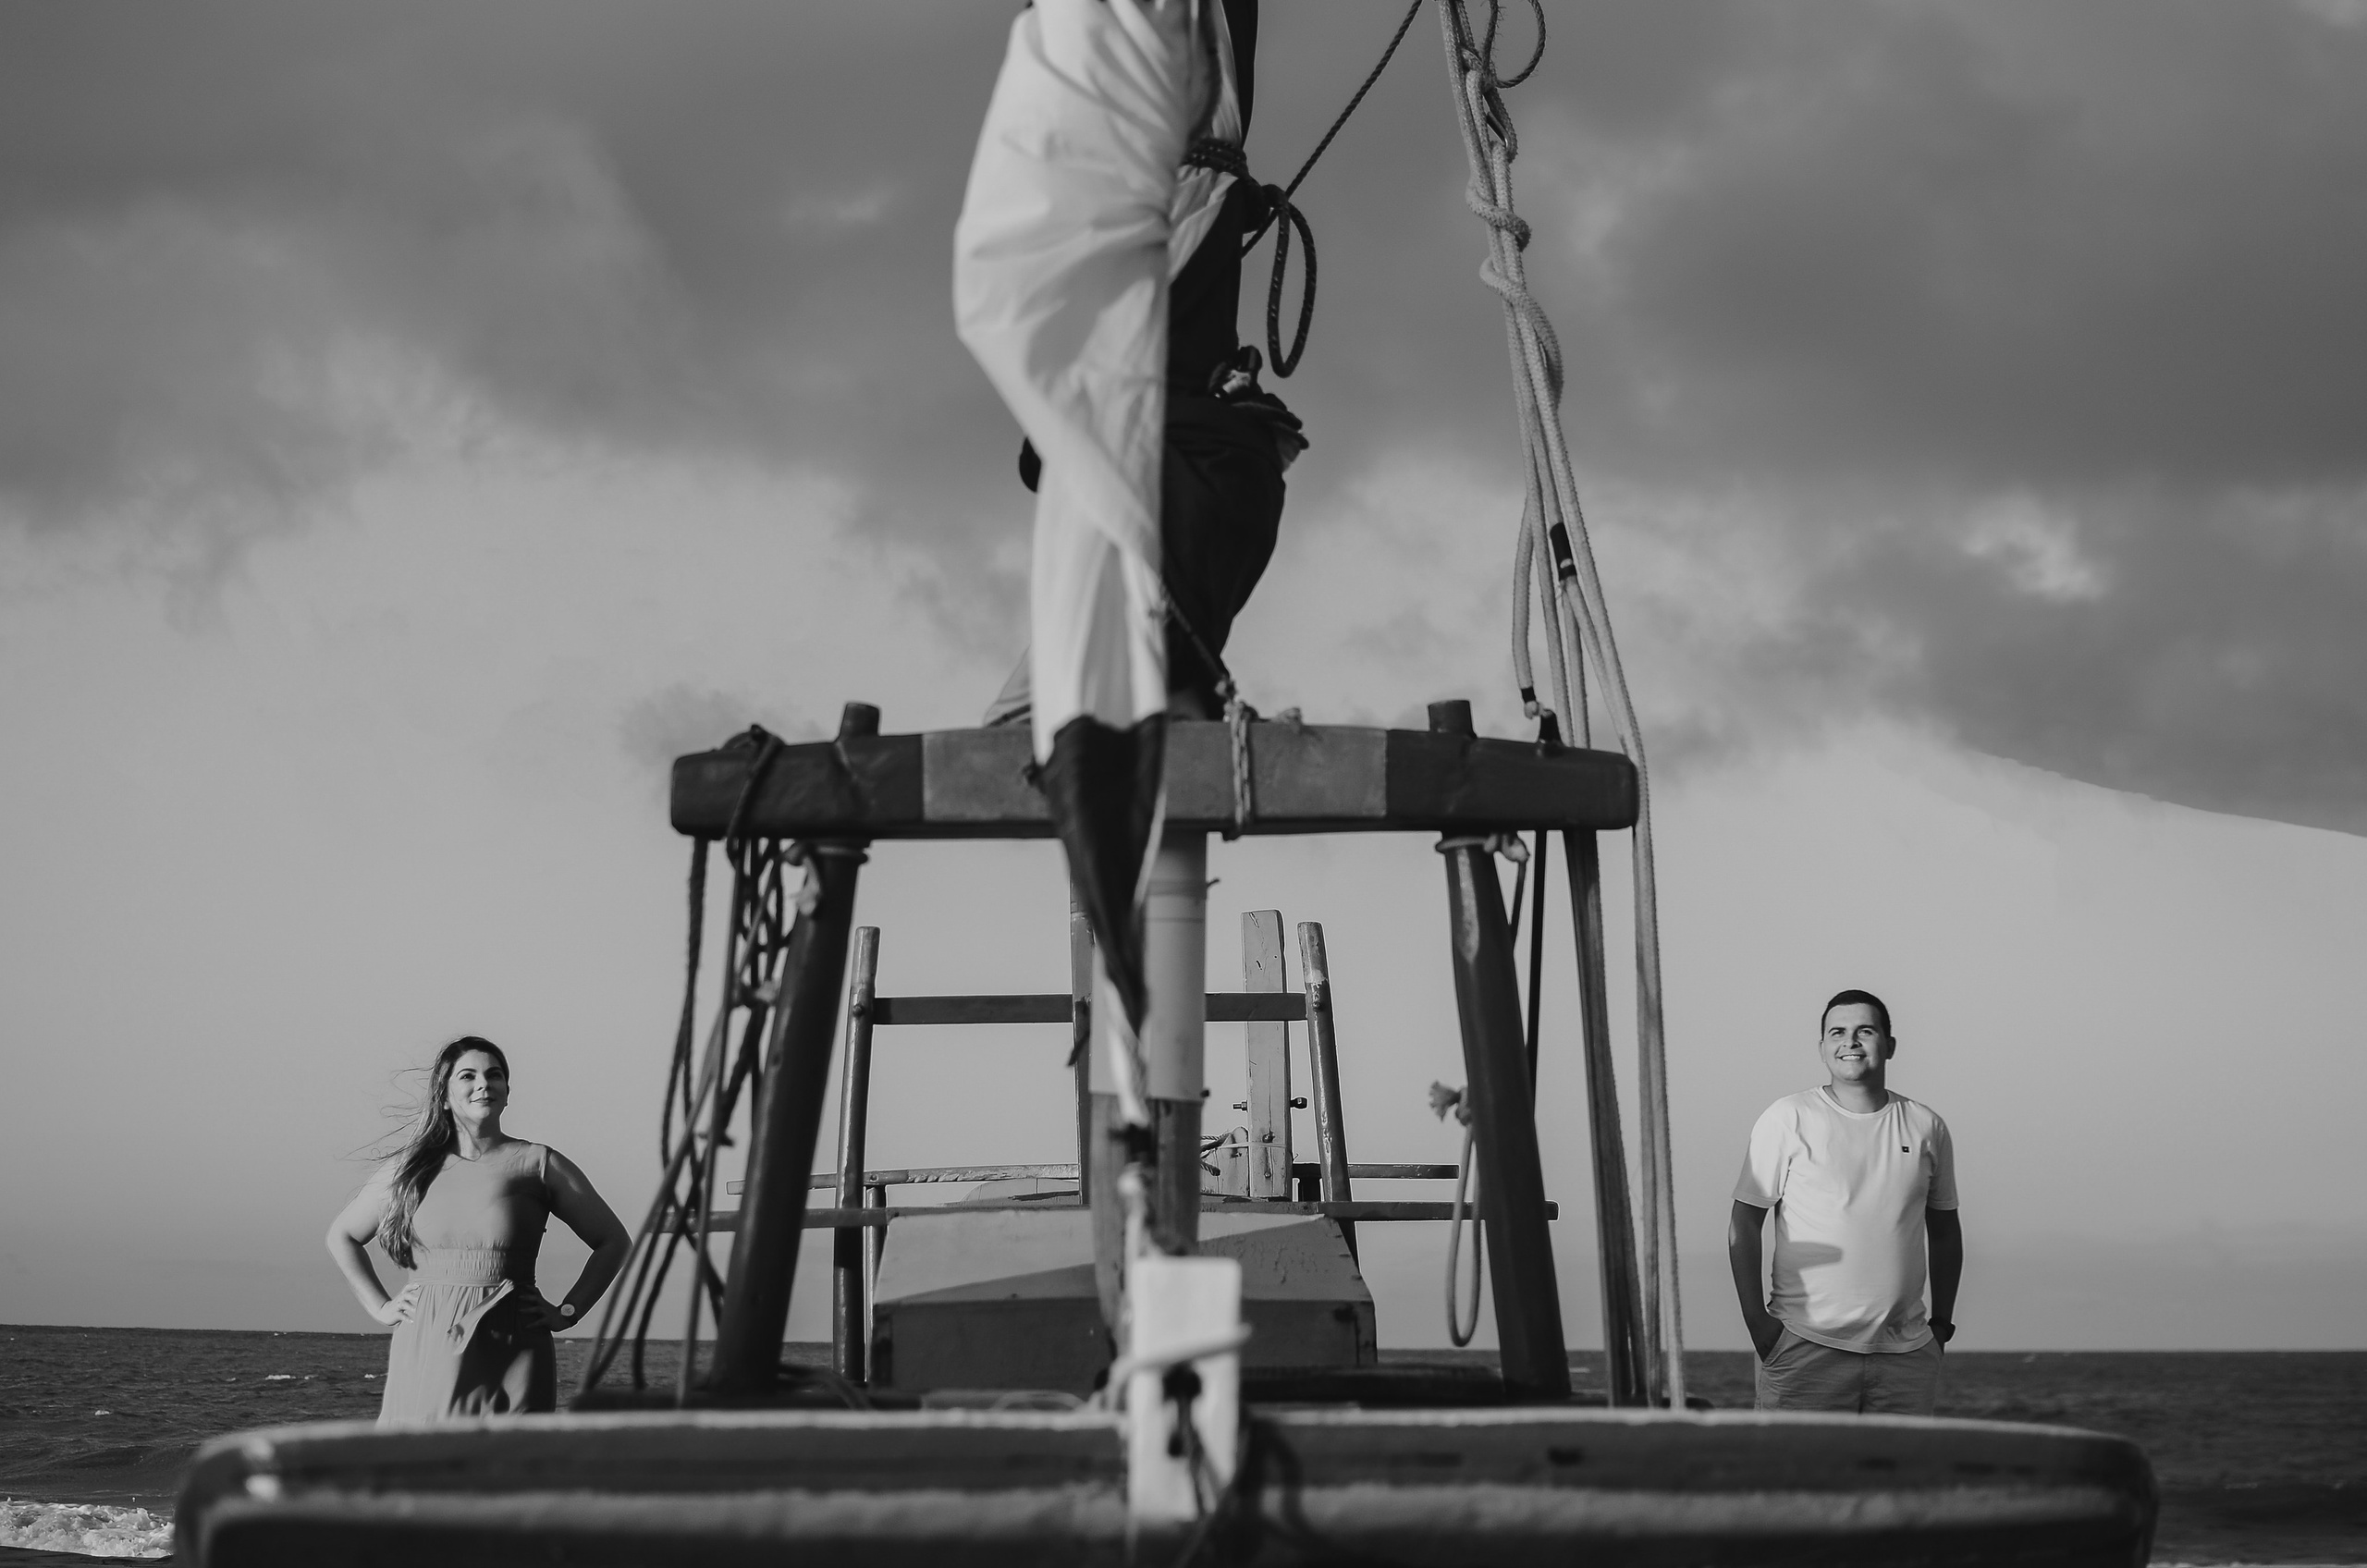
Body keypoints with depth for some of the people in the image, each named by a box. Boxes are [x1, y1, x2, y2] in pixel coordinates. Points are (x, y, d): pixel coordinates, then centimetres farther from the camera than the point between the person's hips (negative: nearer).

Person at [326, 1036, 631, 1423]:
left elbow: (614, 1242, 11)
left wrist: (566, 1313, 3)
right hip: (425, 1358, 1)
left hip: (512, 1359, -1)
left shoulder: (537, 1163, 6)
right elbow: (342, 1236, 25)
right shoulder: (410, 1169, 11)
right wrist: (380, 1306, 14)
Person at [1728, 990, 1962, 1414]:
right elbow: (1744, 1224, 0)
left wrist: (1942, 1320, 17)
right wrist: (1755, 1319, -8)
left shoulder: (1926, 1126, 11)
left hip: (1906, 1353, 3)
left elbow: (1944, 1229, 22)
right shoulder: (1788, 1119, 0)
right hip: (1807, 1344, -3)